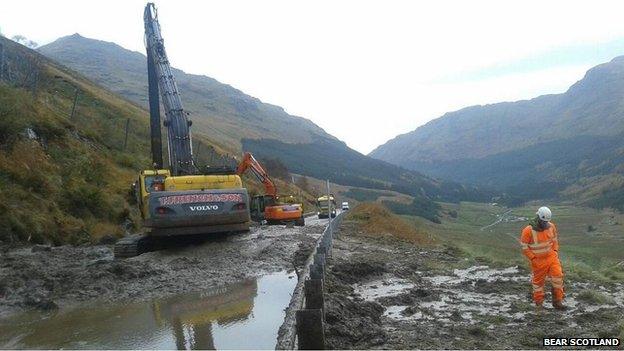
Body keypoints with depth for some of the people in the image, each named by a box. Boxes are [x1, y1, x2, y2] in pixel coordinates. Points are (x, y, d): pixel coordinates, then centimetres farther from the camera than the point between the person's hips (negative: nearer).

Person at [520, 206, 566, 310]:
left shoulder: (551, 226, -4)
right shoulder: (528, 230, -19)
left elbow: (554, 240, 13)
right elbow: (524, 247, -12)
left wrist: (555, 252, 3)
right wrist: (533, 258, -13)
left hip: (551, 256, 3)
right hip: (538, 260, -3)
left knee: (558, 276, -9)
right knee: (538, 281, 9)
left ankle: (557, 301, 4)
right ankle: (538, 303, 26)